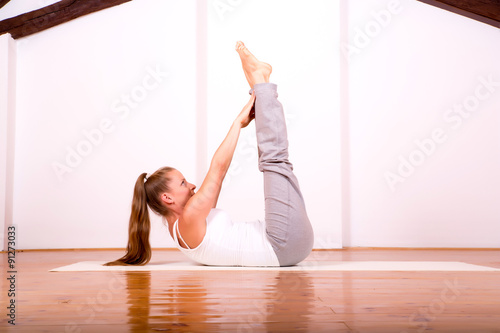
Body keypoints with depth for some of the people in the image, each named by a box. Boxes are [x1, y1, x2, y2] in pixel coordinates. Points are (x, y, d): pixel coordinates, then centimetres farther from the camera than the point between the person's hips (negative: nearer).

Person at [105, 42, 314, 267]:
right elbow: (219, 166, -15)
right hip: (285, 245, -8)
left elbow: (217, 170, 17)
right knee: (274, 158, -11)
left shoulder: (182, 225, 15)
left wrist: (241, 123, 14)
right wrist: (238, 122, -4)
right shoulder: (188, 219, -14)